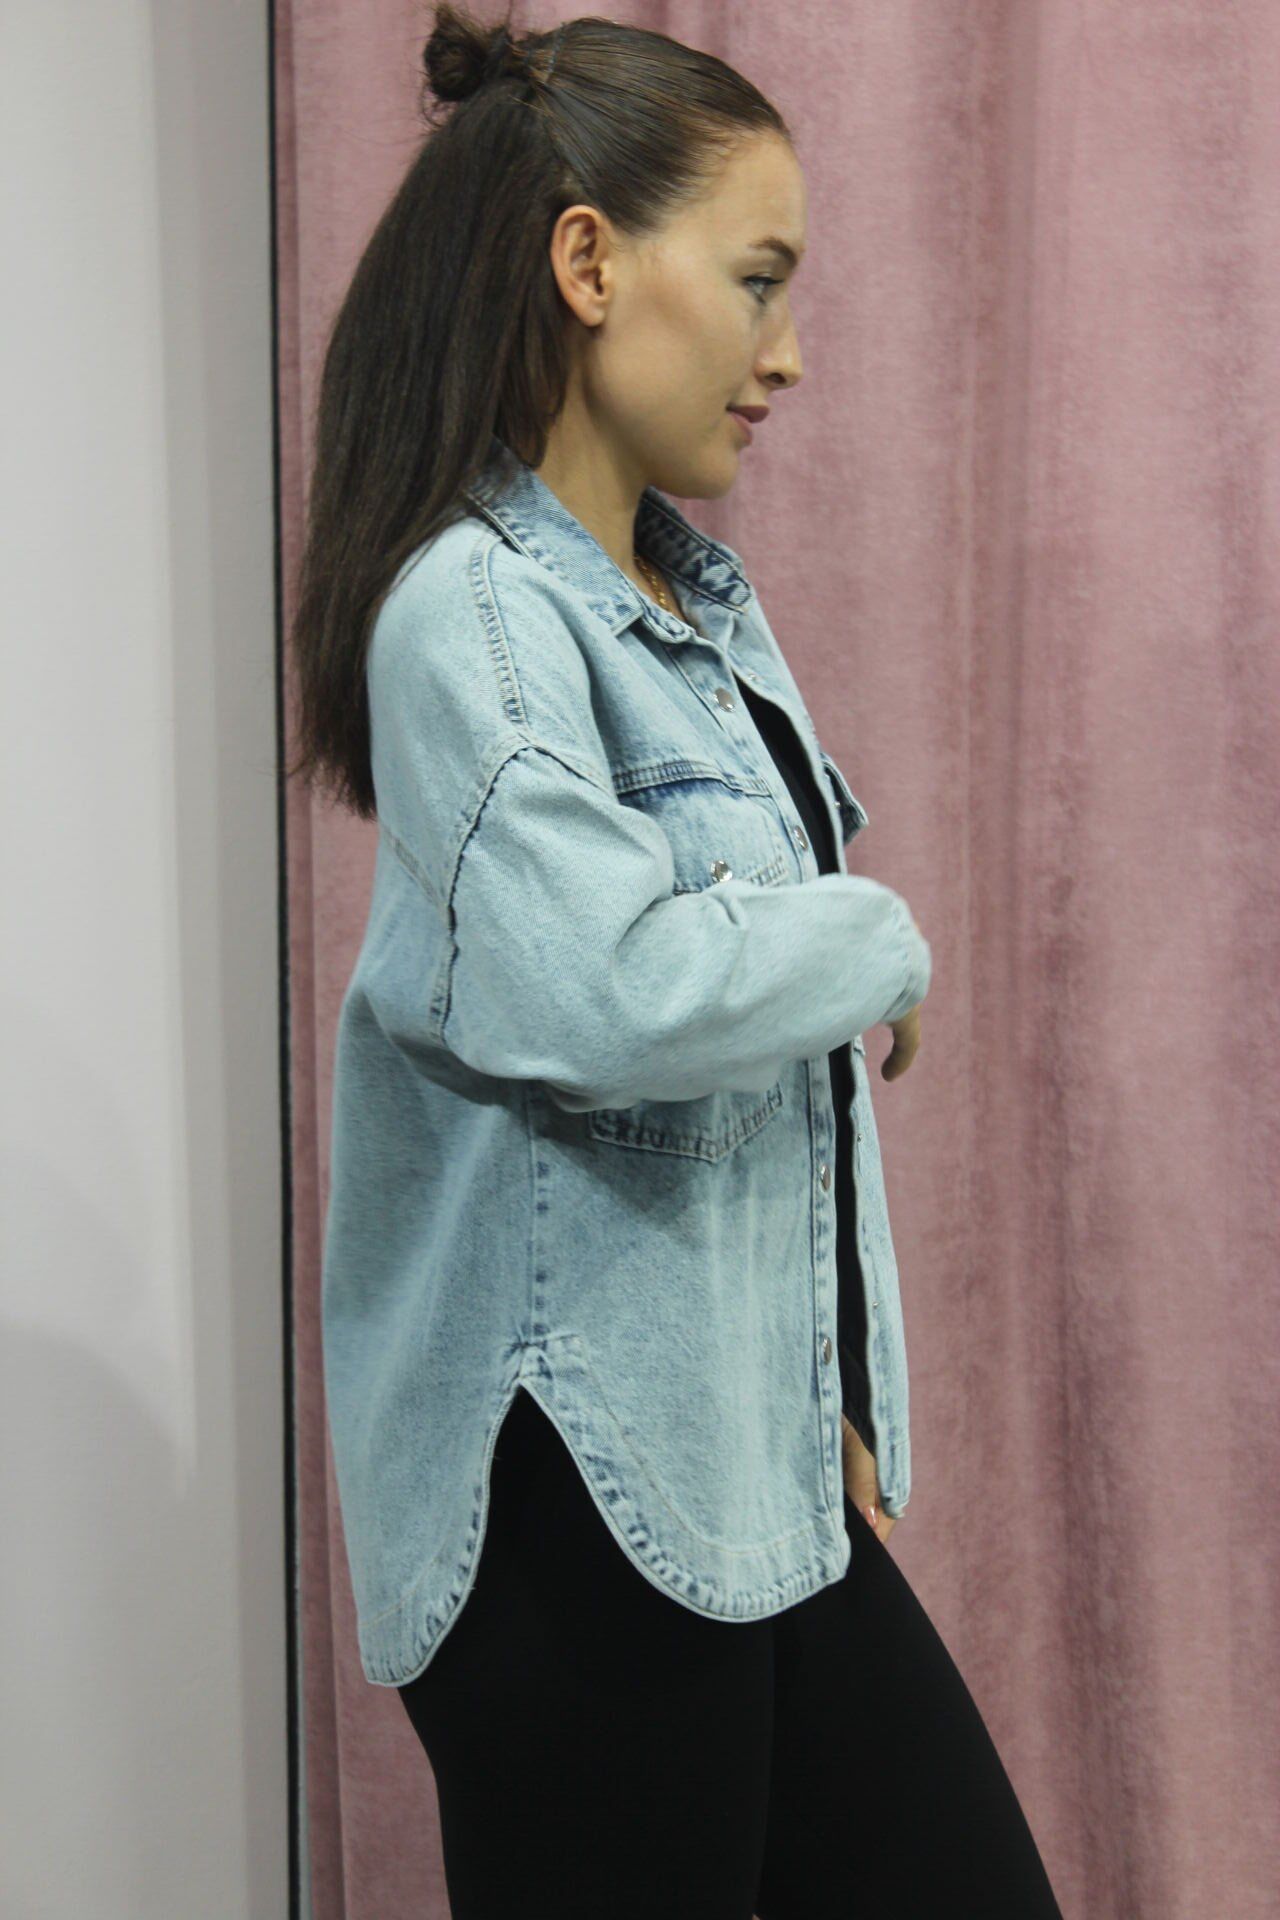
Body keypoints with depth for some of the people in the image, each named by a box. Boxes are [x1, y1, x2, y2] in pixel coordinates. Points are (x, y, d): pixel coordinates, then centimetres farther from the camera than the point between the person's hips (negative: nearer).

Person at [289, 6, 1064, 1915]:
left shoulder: (704, 598, 13)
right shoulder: (470, 607, -14)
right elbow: (616, 990, -30)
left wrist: (821, 1396, 16)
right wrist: (882, 939, -10)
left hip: (759, 1467, 9)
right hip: (577, 1492, -8)